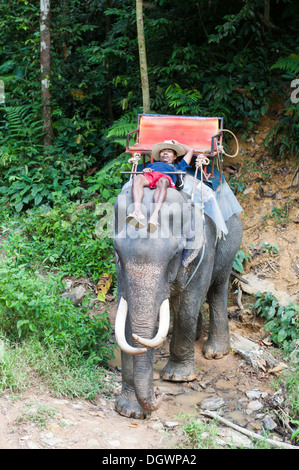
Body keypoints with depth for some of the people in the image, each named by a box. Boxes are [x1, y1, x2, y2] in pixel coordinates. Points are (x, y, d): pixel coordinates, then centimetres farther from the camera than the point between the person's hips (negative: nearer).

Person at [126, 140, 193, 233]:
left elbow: (190, 150, 52)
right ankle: (137, 211, -57)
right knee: (137, 178, -36)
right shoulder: (152, 164, 48)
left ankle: (155, 215, -63)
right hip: (148, 176, 1)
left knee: (162, 181, -41)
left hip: (165, 177, -1)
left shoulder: (176, 166, 45)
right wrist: (144, 170, 8)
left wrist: (177, 144, 60)